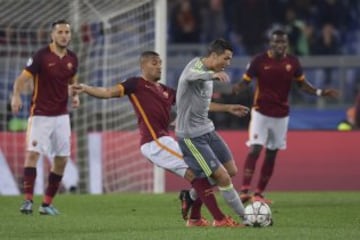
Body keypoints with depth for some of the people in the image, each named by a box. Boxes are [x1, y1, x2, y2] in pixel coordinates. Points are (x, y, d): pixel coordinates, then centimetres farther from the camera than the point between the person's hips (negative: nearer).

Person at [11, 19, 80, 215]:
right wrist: (16, 96, -35)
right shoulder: (41, 56, -11)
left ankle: (47, 203, 12)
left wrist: (74, 95, 0)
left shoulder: (72, 58, 5)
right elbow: (22, 78, -16)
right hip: (40, 115, -5)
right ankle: (28, 200, -18)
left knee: (62, 159, 3)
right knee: (33, 153, -18)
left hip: (61, 116, 5)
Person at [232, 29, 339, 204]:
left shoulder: (293, 62, 0)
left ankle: (259, 193, 16)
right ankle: (244, 191, -19)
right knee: (254, 149, -16)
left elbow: (302, 84, 11)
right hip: (261, 112, -4)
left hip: (281, 115, 4)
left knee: (271, 154, 8)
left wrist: (320, 92, -2)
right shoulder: (260, 60, -10)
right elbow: (245, 81, -4)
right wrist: (236, 88, -26)